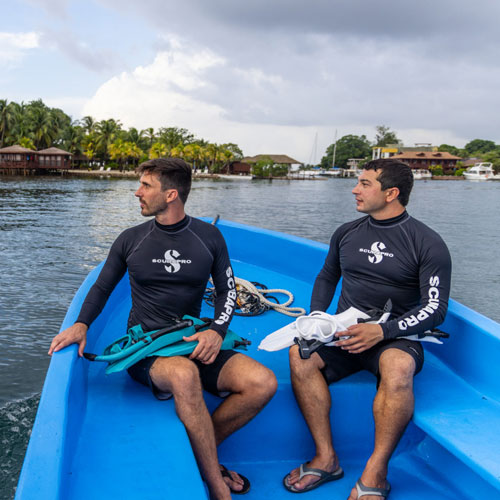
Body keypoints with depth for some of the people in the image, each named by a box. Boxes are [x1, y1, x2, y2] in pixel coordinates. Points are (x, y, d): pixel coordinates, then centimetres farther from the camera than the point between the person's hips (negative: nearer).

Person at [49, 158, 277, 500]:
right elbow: (102, 287, 14)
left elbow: (227, 290, 8)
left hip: (192, 346, 2)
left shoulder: (208, 237, 5)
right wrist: (82, 324, -5)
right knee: (184, 375, -38)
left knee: (263, 383, -22)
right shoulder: (131, 239, 4)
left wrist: (217, 331, -10)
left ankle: (200, 449, -5)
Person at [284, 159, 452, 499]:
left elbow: (435, 309, -8)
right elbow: (327, 277, 25)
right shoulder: (347, 233, 11)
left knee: (398, 368, -38)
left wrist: (382, 331, -22)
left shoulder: (427, 244, -3)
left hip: (395, 337, -4)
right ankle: (326, 459, -17)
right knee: (300, 353, -26)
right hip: (344, 332, 4)